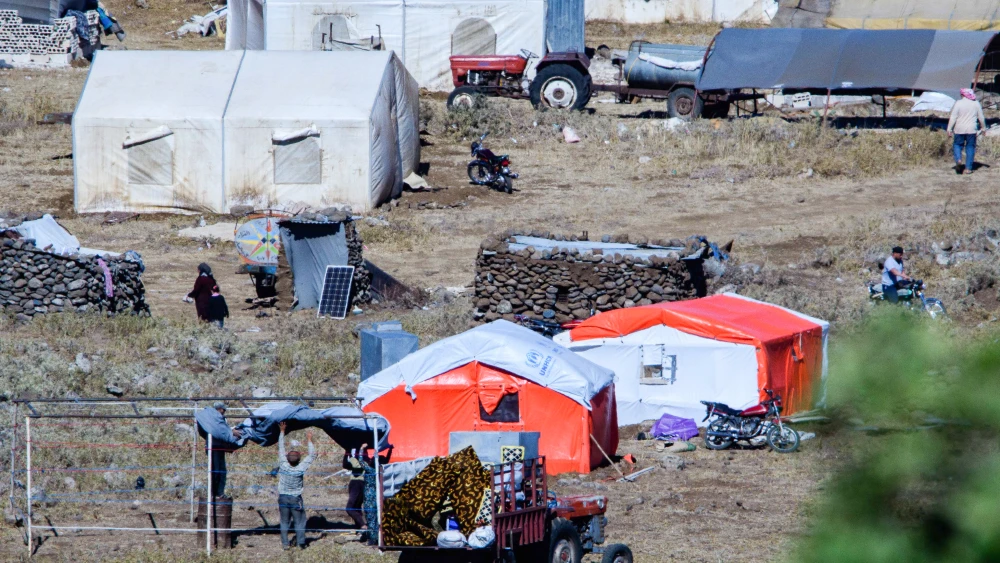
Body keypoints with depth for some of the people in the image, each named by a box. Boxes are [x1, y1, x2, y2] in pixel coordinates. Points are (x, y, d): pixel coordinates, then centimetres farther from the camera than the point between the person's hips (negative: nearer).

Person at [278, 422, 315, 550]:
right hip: (296, 499, -2)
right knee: (299, 521, 6)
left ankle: (285, 543, 6)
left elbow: (281, 448, -5)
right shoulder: (301, 468, -17)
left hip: (283, 497, 2)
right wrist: (309, 440, -1)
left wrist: (282, 432, 2)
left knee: (284, 521, 8)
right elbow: (312, 455, -8)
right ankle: (301, 543, 4)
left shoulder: (284, 465, -14)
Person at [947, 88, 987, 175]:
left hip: (959, 129, -2)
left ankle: (958, 159, -12)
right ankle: (968, 168, 5)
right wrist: (983, 128, 21)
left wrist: (949, 129, -3)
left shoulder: (958, 103, -5)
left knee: (958, 145, 14)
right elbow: (981, 117, 9)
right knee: (970, 148, 7)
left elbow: (953, 118, -7)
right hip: (971, 130, 2)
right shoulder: (976, 104, 3)